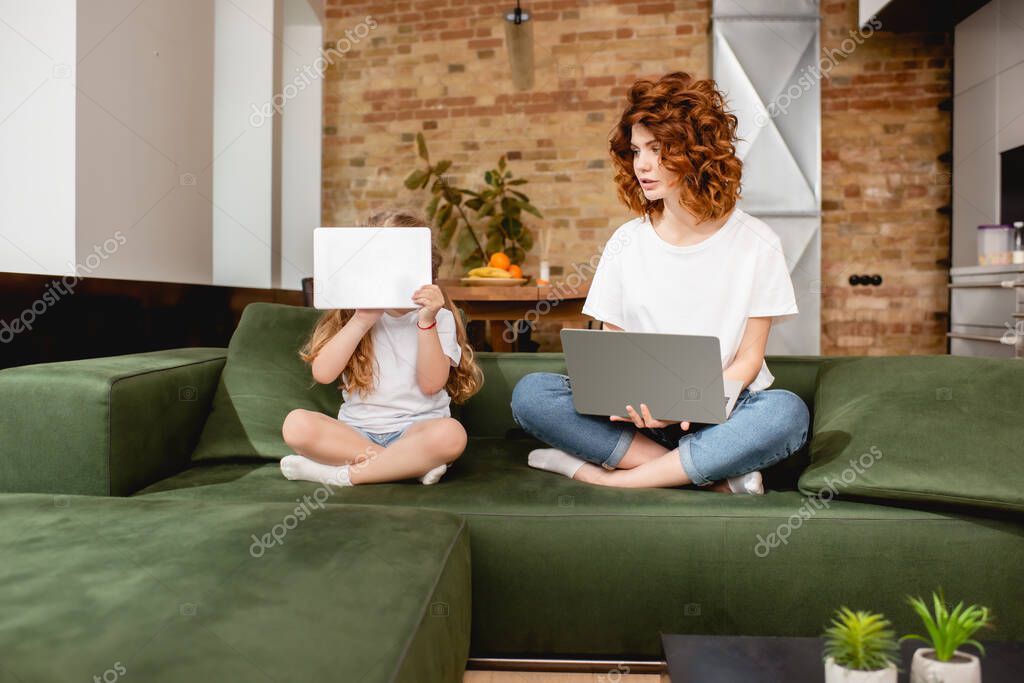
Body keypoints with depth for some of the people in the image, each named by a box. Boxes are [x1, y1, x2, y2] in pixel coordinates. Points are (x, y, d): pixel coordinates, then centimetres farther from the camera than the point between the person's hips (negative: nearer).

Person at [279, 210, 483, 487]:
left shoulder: (438, 317, 3)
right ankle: (412, 465, -24)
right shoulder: (353, 313, 8)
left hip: (416, 429, -1)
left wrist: (426, 321, -18)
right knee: (296, 423, -26)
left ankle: (338, 474, -22)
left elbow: (431, 384, -10)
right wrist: (361, 321, -14)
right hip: (357, 430, 2)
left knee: (450, 433, -35)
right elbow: (322, 373, -7)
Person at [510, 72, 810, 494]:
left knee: (787, 413, -34)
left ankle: (601, 477, -24)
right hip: (639, 415, 2)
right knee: (530, 393, -22)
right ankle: (714, 473, -22)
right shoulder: (626, 243, 4)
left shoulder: (756, 244, -2)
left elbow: (749, 358, -1)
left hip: (720, 412, -1)